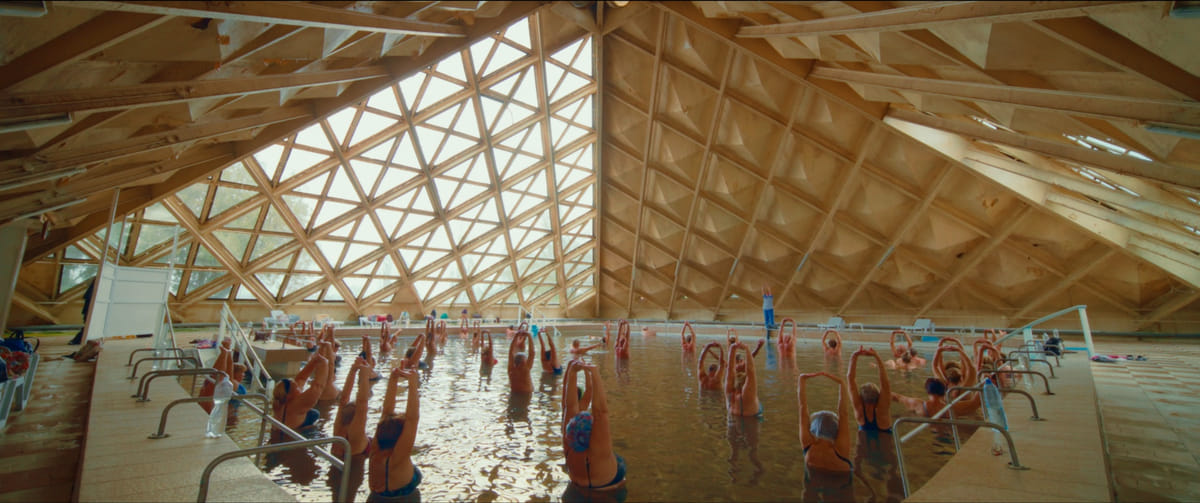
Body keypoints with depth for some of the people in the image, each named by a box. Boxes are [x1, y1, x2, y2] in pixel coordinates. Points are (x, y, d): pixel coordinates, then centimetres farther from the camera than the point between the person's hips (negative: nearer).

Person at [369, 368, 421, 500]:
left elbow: (387, 412, -11)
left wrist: (393, 378, -15)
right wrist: (413, 383, -44)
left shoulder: (376, 452, -13)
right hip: (401, 497, -7)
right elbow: (412, 418, -42)